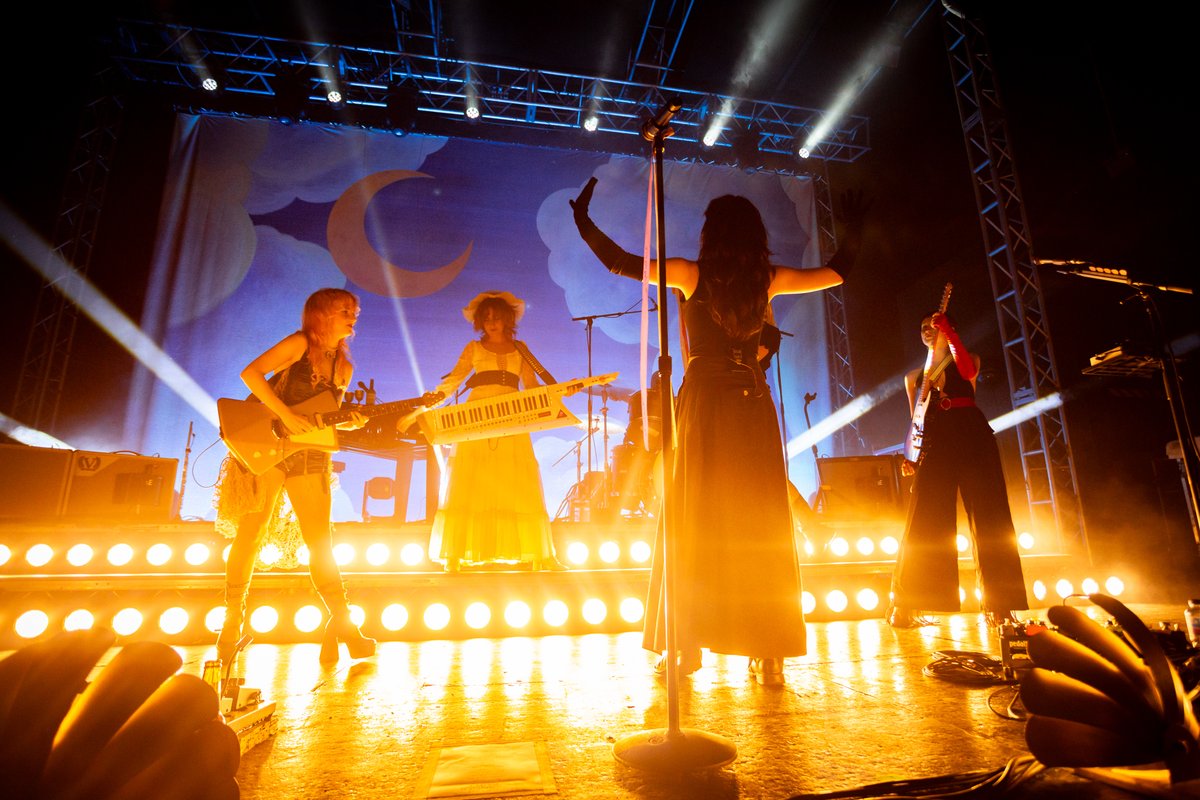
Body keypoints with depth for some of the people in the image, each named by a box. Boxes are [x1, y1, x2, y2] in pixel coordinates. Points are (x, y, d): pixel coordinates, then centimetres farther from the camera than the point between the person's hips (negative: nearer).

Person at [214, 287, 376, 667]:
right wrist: (286, 416, -23)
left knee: (320, 542, 0)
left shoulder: (343, 367, 14)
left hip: (309, 454, 5)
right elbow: (250, 373, -15)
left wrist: (348, 421, -3)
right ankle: (232, 624, 13)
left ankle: (342, 624, 2)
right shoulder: (299, 343, -4)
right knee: (250, 534, -1)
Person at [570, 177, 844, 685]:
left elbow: (621, 263, -1)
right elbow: (836, 273, 21)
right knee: (761, 525, 4)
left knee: (694, 522, 3)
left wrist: (583, 221, 11)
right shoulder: (768, 279, 7)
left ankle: (687, 647, 6)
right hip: (754, 403, 3)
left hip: (704, 401, -2)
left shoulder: (693, 274, -1)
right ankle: (769, 653, 8)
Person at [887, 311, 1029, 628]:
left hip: (971, 434, -1)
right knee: (926, 523, -5)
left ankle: (998, 606, -2)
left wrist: (949, 332, -11)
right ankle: (905, 607, -3)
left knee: (987, 517, -6)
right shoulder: (913, 376, 24)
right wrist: (911, 455, 5)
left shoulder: (966, 358, 17)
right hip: (935, 441, 2)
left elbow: (968, 371, -10)